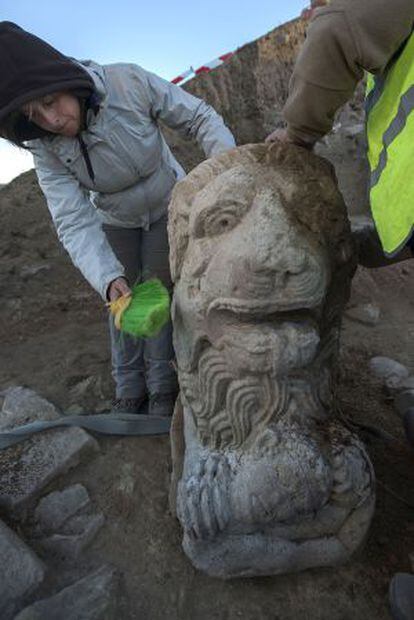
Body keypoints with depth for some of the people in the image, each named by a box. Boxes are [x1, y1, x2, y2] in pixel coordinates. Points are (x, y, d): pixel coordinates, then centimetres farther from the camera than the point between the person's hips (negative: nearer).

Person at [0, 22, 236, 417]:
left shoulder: (129, 82, -29)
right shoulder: (46, 147, -23)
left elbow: (198, 117, -21)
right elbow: (75, 222, -30)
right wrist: (108, 279, -45)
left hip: (168, 204, -1)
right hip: (115, 219, 2)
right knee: (124, 299, 4)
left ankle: (163, 384, 16)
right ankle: (129, 387, 22)